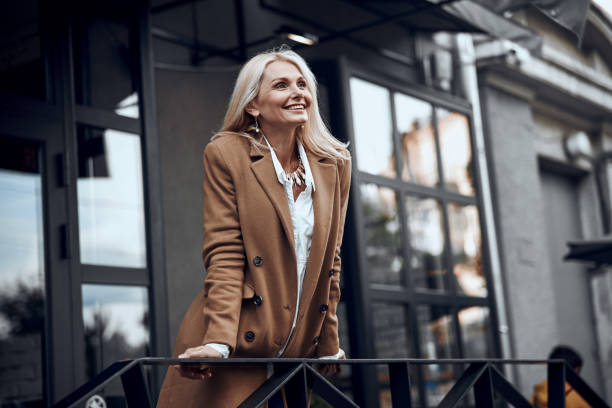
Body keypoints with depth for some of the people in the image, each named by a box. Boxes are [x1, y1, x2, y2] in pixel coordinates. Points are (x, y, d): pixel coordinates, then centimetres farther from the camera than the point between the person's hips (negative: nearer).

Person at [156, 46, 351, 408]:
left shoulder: (335, 164, 7)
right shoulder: (226, 154, -4)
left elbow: (330, 261, 12)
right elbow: (224, 254, -10)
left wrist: (329, 347, 12)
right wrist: (219, 340, -21)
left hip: (297, 351, 4)